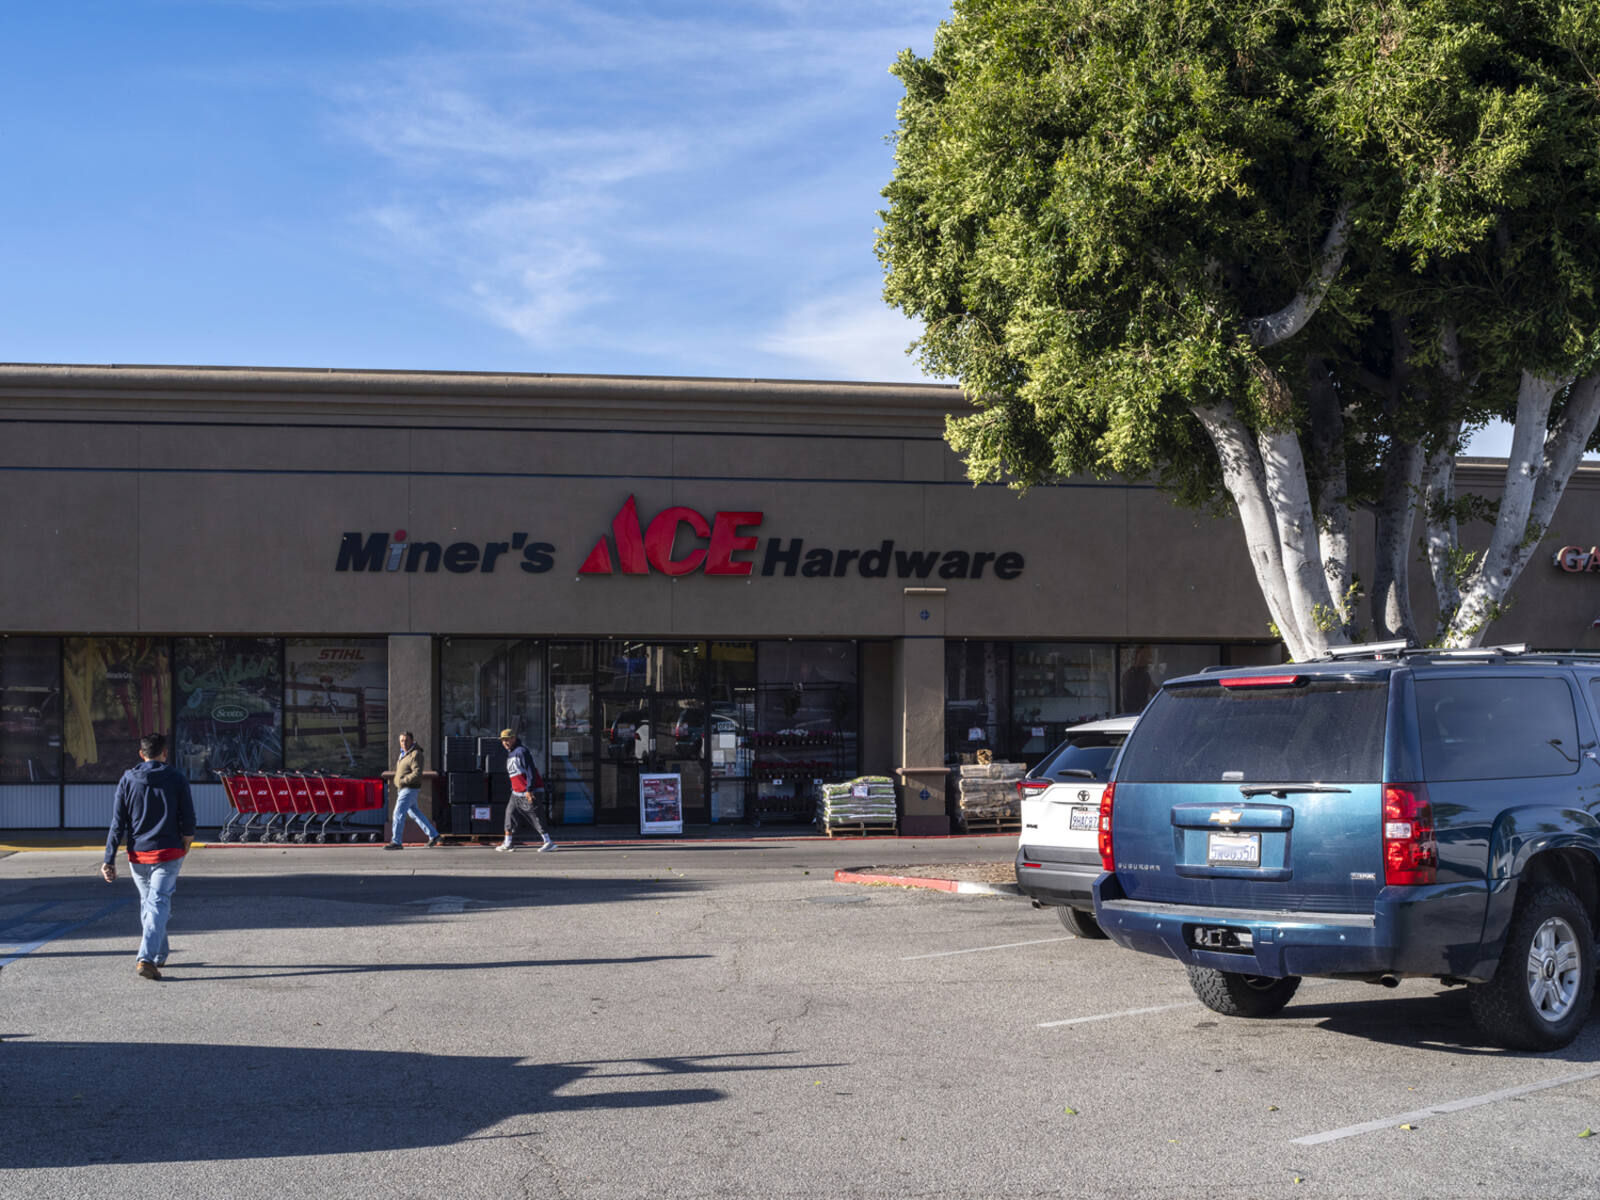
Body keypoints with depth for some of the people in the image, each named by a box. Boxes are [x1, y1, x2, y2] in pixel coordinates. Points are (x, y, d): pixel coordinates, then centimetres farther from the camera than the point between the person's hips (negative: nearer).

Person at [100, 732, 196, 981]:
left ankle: (158, 956, 28)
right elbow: (188, 820, 0)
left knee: (147, 902, 19)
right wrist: (186, 844, 19)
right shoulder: (176, 778, -1)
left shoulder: (128, 779, 2)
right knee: (159, 904, -6)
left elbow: (117, 823, -1)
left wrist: (109, 859, 0)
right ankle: (146, 958, -21)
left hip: (137, 854, 2)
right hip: (168, 852, -2)